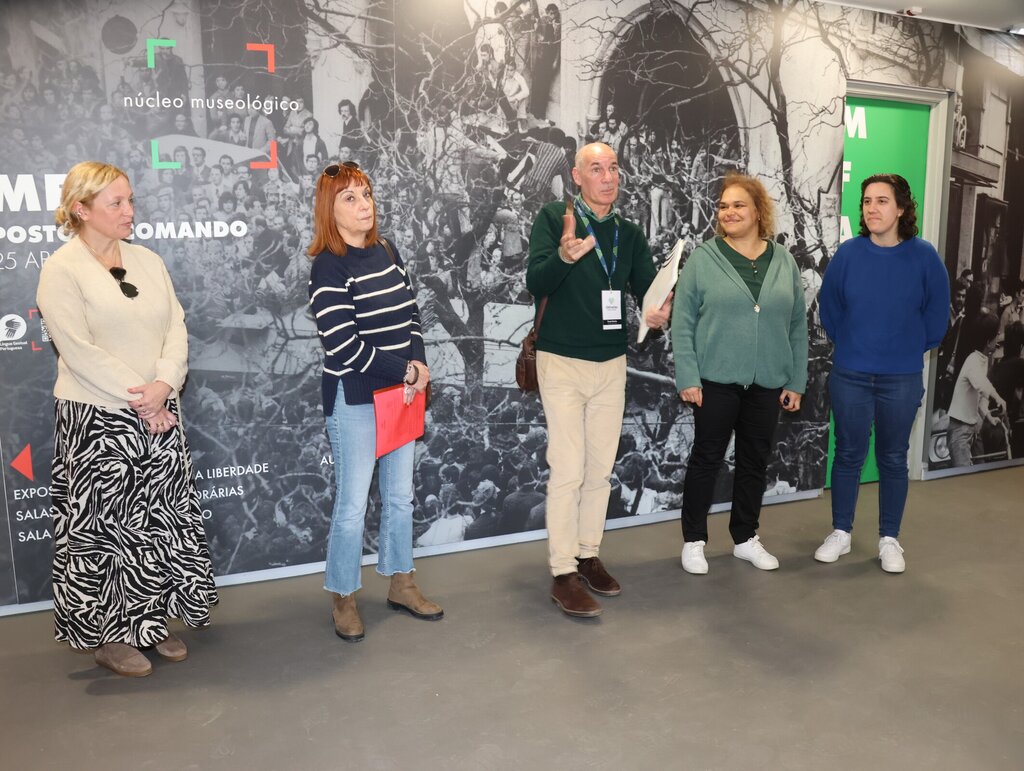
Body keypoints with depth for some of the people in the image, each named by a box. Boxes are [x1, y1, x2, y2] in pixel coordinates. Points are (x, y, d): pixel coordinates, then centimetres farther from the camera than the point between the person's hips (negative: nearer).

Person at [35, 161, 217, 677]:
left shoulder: (147, 261, 10)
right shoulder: (61, 270, -7)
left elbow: (176, 328, 4)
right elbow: (80, 351, -14)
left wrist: (163, 385, -13)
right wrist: (140, 401, -16)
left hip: (158, 416, 5)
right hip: (97, 422, -5)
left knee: (164, 520, 9)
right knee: (108, 525, 4)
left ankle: (152, 621, 25)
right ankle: (109, 635, 19)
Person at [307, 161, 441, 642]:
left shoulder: (387, 253, 7)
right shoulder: (328, 268, -13)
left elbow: (410, 314, 11)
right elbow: (344, 346, -19)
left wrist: (418, 364, -6)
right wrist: (406, 372, -14)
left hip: (402, 393, 7)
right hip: (355, 399, -7)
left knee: (400, 494, 16)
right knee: (353, 504, 2)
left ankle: (400, 584, 31)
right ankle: (344, 599, 19)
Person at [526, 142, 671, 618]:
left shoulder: (629, 234, 8)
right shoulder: (553, 218, -7)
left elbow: (649, 290, 3)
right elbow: (535, 284, -19)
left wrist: (658, 313, -20)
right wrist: (564, 255, -40)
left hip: (612, 364, 5)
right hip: (562, 363, -5)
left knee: (600, 469, 12)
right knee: (568, 471, -6)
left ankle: (588, 555, 26)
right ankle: (563, 574, 4)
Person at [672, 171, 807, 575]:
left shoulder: (784, 261, 6)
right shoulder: (703, 258, -4)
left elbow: (797, 325, 8)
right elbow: (683, 322, -6)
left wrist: (796, 381, 5)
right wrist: (687, 377, -12)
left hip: (768, 383, 4)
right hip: (716, 380, -3)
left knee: (755, 461, 12)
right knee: (707, 458, 5)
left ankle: (745, 538, 28)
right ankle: (693, 540, 18)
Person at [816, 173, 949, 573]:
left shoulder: (923, 256, -8)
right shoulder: (848, 253, -7)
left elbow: (936, 313, 3)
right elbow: (829, 306, 5)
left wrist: (912, 348, 10)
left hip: (902, 378, 0)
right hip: (849, 375, 0)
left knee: (893, 458, 11)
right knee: (848, 455, 10)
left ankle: (889, 539, 24)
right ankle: (840, 532, 23)